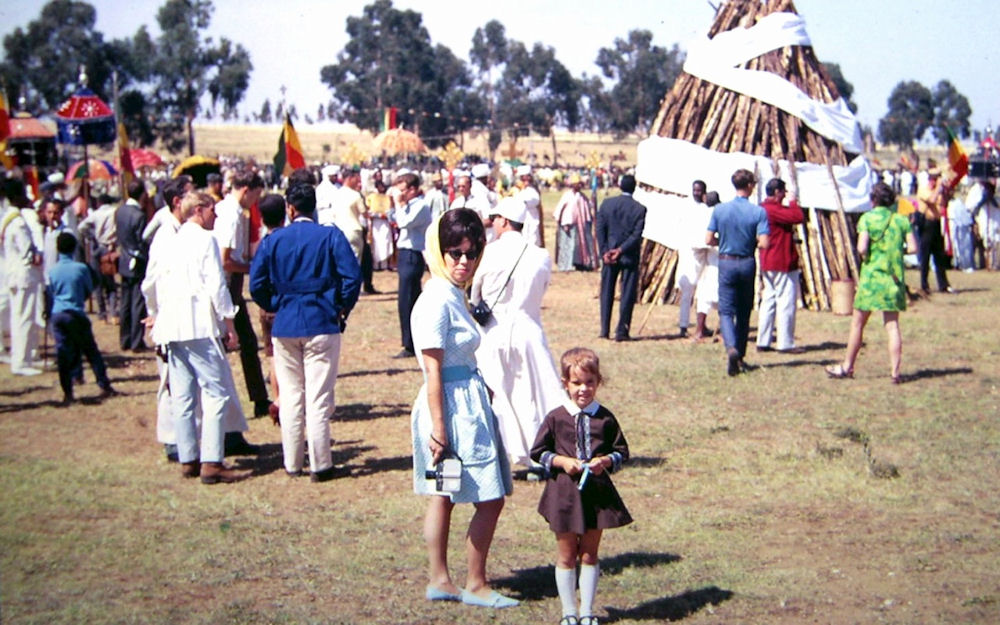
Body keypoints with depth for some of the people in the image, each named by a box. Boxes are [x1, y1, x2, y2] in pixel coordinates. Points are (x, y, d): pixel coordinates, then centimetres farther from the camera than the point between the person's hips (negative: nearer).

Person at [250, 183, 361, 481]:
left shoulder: (273, 240, 2)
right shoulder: (331, 236, -4)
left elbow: (257, 283, -1)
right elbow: (352, 276, -11)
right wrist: (343, 308, 4)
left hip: (285, 325, 2)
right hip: (322, 324, -2)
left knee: (290, 396, 11)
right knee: (319, 397, 0)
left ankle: (292, 463, 17)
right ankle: (321, 465, 1)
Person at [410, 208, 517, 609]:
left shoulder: (454, 294, 10)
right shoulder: (436, 301, -19)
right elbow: (433, 372, -20)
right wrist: (438, 429, -21)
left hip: (467, 402, 10)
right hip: (454, 407, -10)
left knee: (443, 496, 14)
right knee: (490, 498, -1)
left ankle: (439, 581, 21)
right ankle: (475, 585, 10)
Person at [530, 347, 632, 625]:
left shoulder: (605, 419, 0)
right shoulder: (556, 418, -3)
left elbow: (622, 451, 6)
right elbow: (538, 452, 2)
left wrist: (605, 461, -13)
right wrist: (561, 461, -13)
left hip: (598, 491, 1)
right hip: (564, 490, -1)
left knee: (589, 554, 10)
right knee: (566, 555, 8)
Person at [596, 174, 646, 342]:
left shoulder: (607, 203, -1)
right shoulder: (639, 209, -8)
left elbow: (600, 229, -4)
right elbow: (637, 234, -13)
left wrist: (605, 252, -4)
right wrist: (620, 250, -11)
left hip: (609, 255, 2)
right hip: (630, 257, -2)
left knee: (607, 293, 11)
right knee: (628, 295, 4)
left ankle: (604, 330, 11)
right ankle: (622, 331, 2)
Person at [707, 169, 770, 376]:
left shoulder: (720, 209, -5)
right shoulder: (758, 212, -9)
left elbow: (709, 240, -4)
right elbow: (763, 243, -14)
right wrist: (751, 242, 8)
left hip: (726, 263, 0)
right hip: (747, 264, 0)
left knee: (726, 310, 1)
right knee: (744, 312, 14)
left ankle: (731, 347, -25)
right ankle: (740, 357, 20)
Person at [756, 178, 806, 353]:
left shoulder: (763, 209, 14)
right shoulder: (774, 209, -18)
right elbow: (799, 217, -25)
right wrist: (793, 202, -9)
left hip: (768, 264, 10)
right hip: (782, 264, -10)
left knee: (768, 301, 12)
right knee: (786, 302, -5)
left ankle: (763, 342, 13)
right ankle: (785, 343, -3)